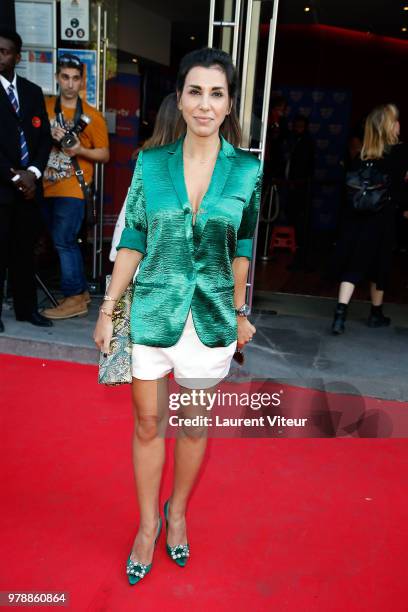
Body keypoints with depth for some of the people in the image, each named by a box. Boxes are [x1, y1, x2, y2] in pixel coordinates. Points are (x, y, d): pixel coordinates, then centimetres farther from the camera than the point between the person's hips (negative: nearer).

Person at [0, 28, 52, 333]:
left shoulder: (33, 91, 14)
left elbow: (44, 137, 10)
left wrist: (33, 172, -5)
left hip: (29, 184, 4)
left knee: (25, 249, 8)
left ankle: (27, 307, 17)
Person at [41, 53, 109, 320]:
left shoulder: (91, 116, -3)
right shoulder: (45, 106, 8)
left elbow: (105, 154, 0)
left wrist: (80, 150, -17)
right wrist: (50, 136, -9)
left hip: (73, 189, -5)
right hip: (48, 187, 5)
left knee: (63, 241, -9)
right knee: (67, 242, 11)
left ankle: (74, 298, 0)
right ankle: (82, 290, 22)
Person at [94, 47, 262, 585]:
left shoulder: (247, 170, -4)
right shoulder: (151, 163, -3)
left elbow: (241, 249, 4)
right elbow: (132, 241, 1)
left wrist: (239, 313, 9)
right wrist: (108, 309, 0)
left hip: (211, 317, 0)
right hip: (151, 311, 1)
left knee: (193, 423, 14)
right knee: (148, 423, 11)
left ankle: (177, 513, 39)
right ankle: (148, 524, 33)